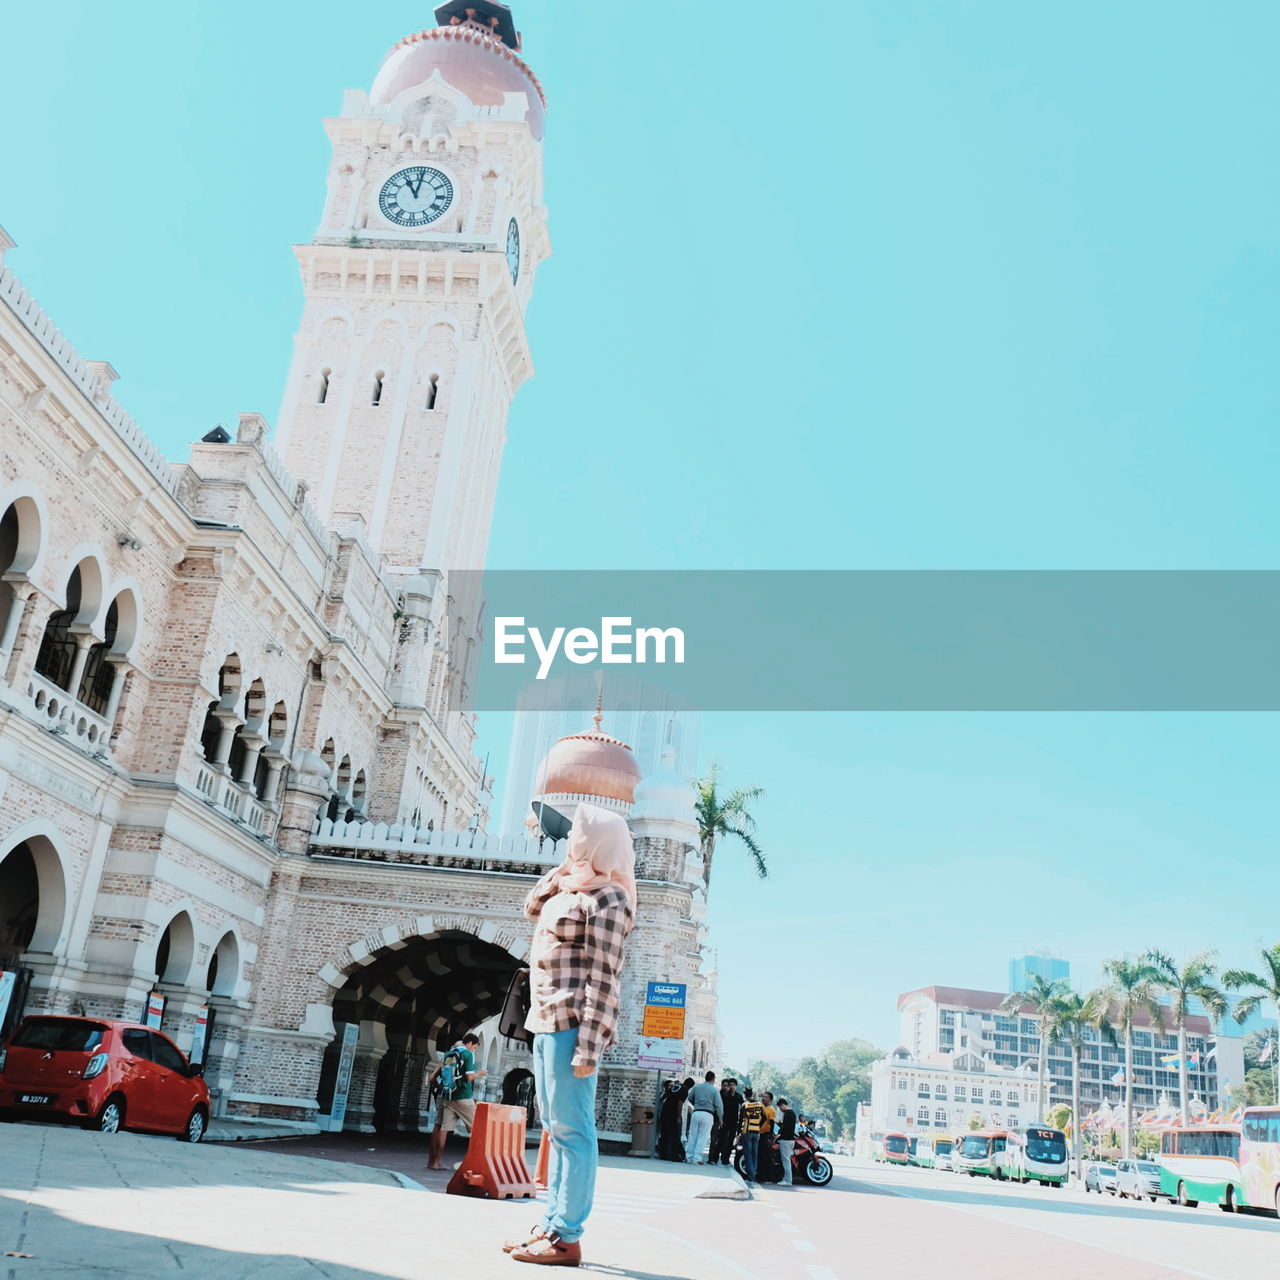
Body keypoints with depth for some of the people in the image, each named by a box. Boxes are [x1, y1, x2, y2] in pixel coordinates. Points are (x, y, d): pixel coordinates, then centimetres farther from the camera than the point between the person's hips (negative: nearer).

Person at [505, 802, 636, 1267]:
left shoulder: (605, 898, -12)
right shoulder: (573, 890, 16)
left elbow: (602, 979, -18)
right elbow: (532, 906, 34)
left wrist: (588, 1048, -23)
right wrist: (563, 868, 17)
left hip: (570, 1025, -10)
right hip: (547, 1023, 10)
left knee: (572, 1130, -6)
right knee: (557, 1130, 13)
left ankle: (567, 1239, -2)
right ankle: (550, 1226, 20)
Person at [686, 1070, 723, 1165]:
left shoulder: (696, 1087, 8)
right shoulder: (715, 1090, 0)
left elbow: (690, 1098, 19)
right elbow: (718, 1105, -2)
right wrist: (720, 1118, 11)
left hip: (696, 1113, 3)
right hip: (708, 1114, -3)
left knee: (693, 1136, 9)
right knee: (703, 1137, 1)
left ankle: (690, 1157, 10)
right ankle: (697, 1158, -3)